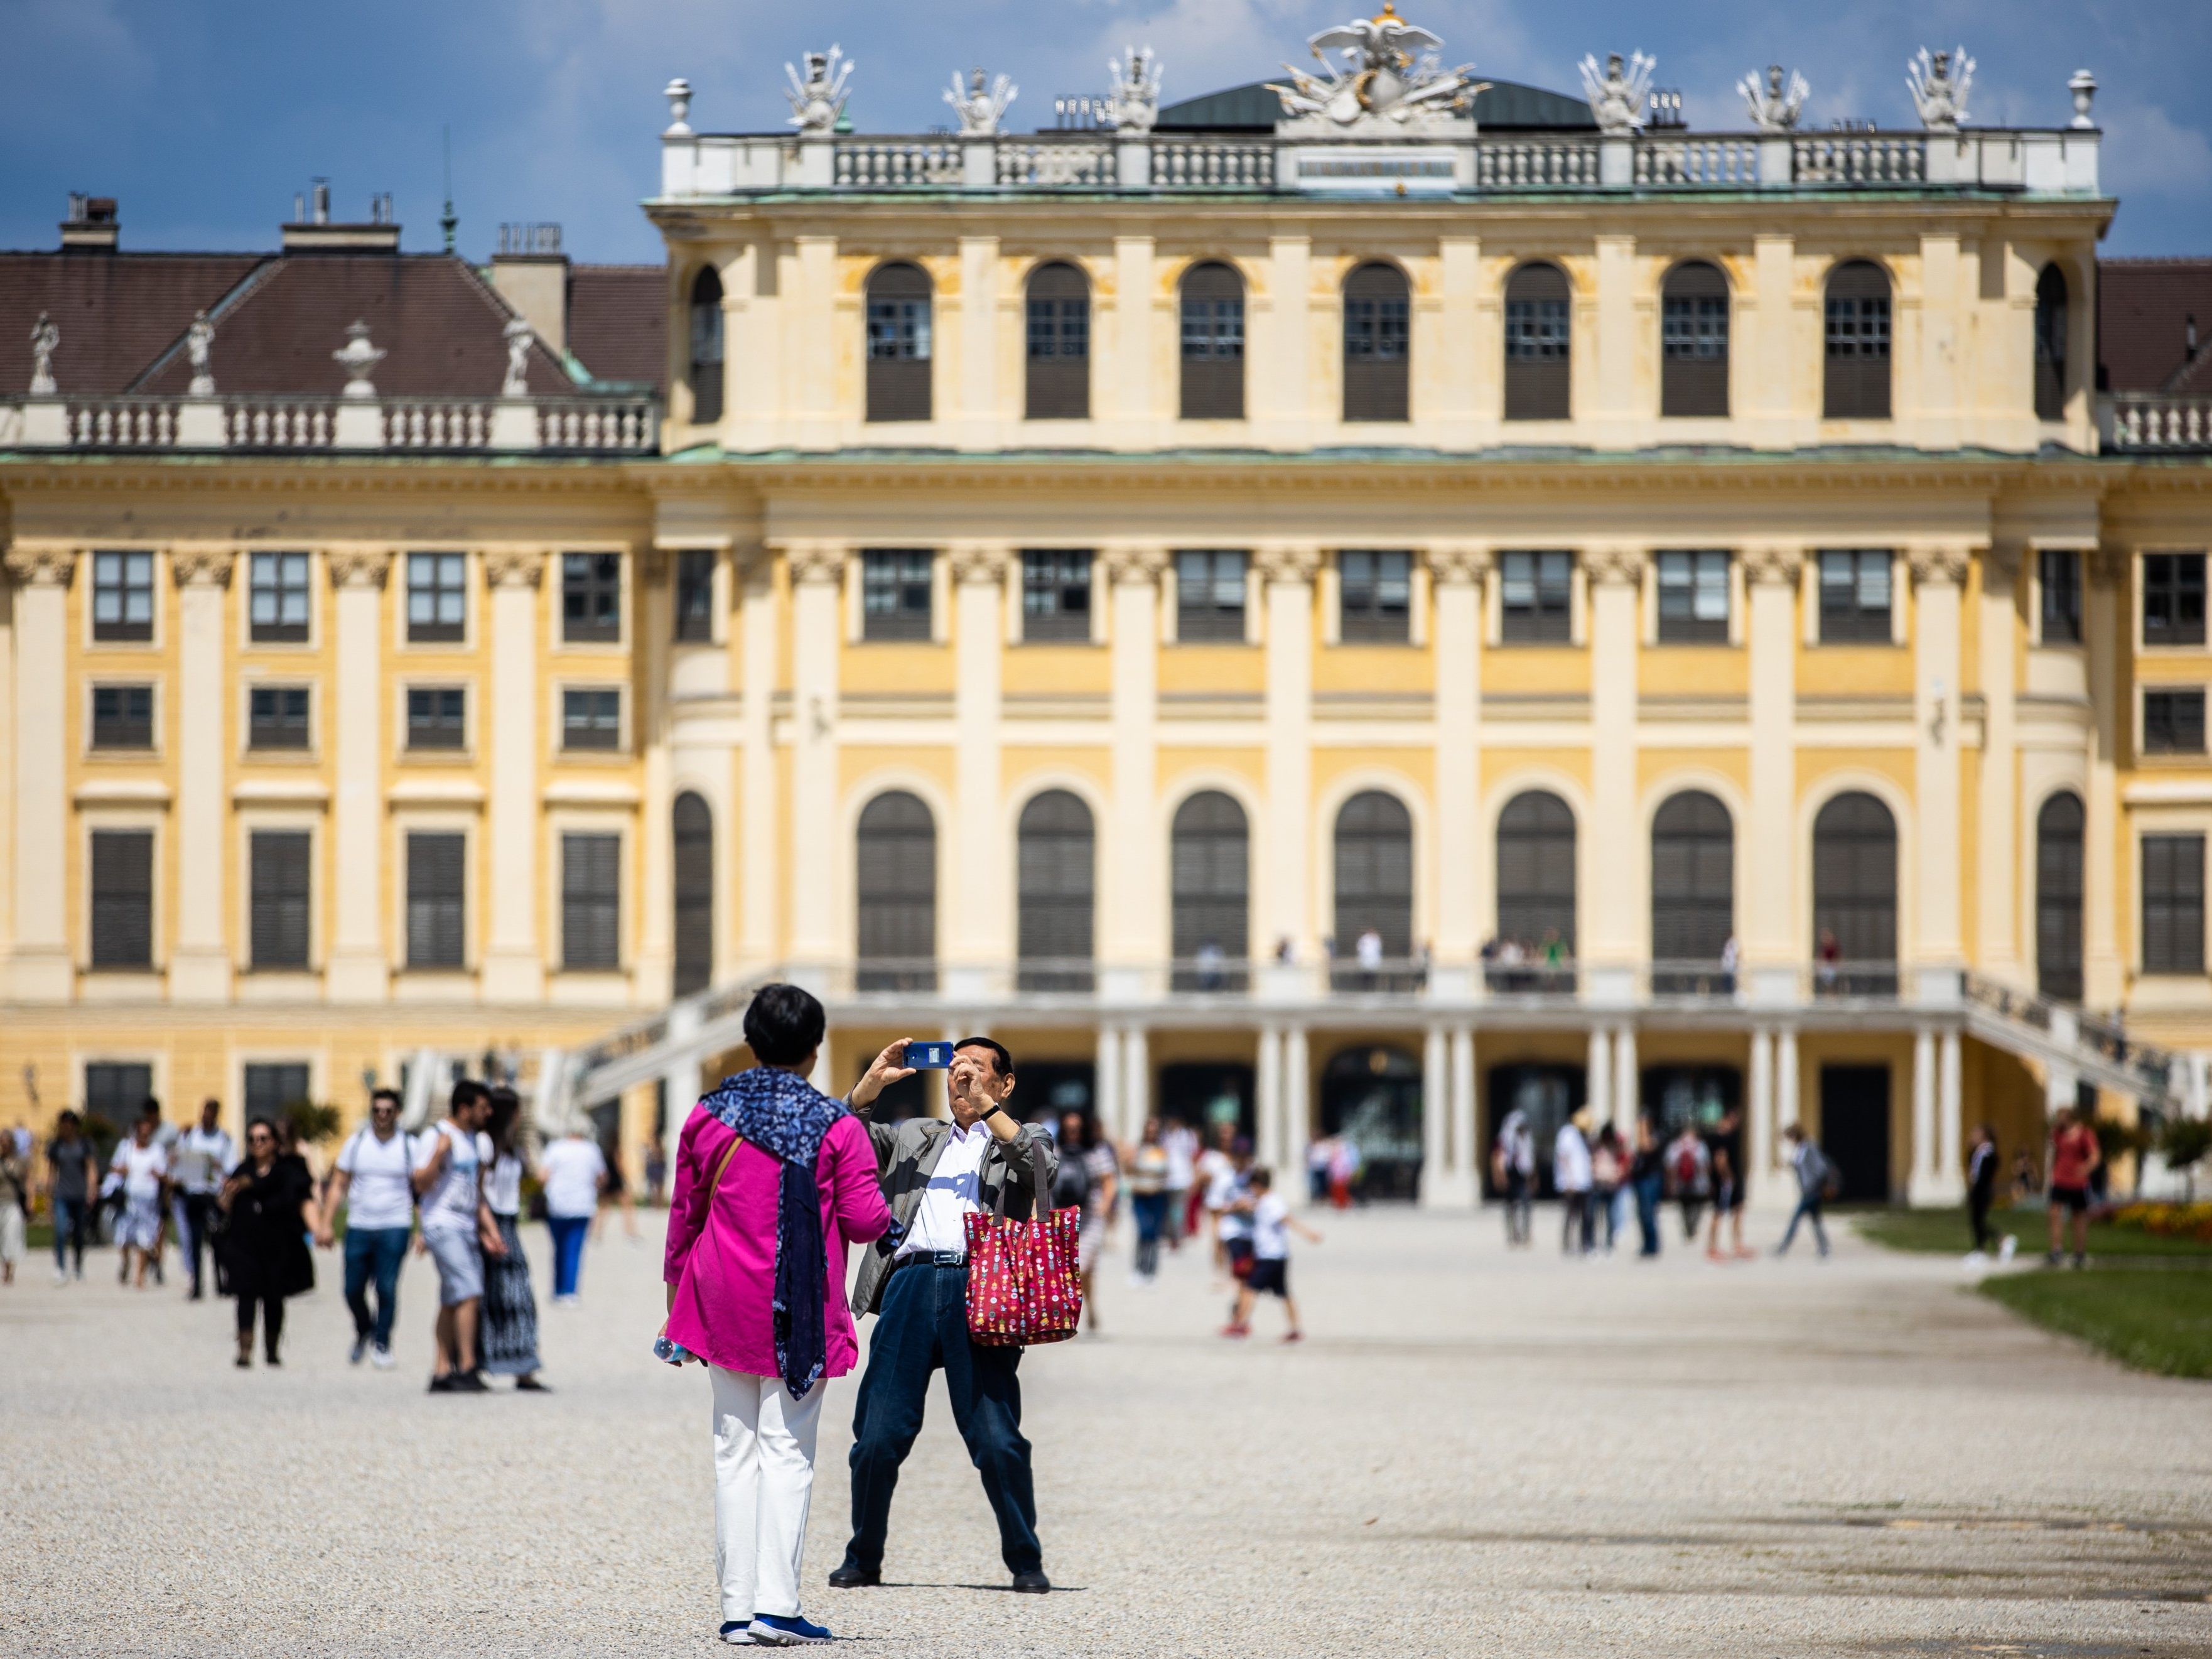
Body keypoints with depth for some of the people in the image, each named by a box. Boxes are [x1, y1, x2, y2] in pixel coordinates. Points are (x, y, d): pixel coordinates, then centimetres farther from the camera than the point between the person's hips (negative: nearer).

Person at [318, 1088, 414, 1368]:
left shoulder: (408, 1146, 3)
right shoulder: (356, 1142, 6)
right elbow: (338, 1186, 9)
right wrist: (326, 1223, 1)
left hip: (394, 1228, -2)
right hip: (359, 1226, 2)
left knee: (387, 1288, -10)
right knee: (353, 1290, 3)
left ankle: (382, 1345, 4)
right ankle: (364, 1332, 31)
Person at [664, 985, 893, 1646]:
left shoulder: (707, 1118, 3)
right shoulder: (837, 1127, -6)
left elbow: (684, 1214, 10)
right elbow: (865, 1219, -9)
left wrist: (677, 1291, 21)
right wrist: (887, 1217, 15)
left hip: (724, 1309, 3)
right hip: (801, 1316, -3)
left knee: (736, 1452, 8)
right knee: (788, 1451, -2)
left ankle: (737, 1607, 5)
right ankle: (776, 1604, -12)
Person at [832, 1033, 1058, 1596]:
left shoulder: (1020, 1141, 18)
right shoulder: (916, 1136, 27)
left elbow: (1044, 1166, -4)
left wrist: (986, 1107, -9)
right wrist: (874, 1081, 2)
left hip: (979, 1292, -3)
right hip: (911, 1286, 3)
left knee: (998, 1441, -8)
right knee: (877, 1438, 0)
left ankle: (1026, 1562, 4)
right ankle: (863, 1559, 14)